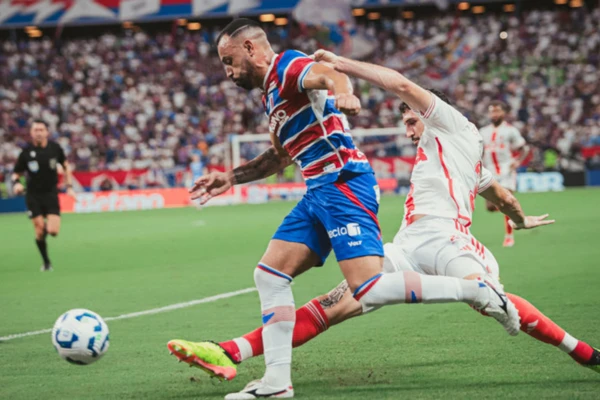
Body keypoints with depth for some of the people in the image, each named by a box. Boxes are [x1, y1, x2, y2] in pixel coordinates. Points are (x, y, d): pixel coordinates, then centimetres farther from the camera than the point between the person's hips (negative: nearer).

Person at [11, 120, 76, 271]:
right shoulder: (26, 152, -9)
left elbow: (66, 166, 11)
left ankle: (48, 226, 24)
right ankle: (46, 262, 13)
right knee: (39, 232, -7)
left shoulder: (55, 148, -5)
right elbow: (16, 174, 1)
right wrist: (16, 183, -21)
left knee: (53, 230, -13)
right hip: (33, 195, -1)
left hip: (51, 193, 1)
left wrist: (69, 186, 5)